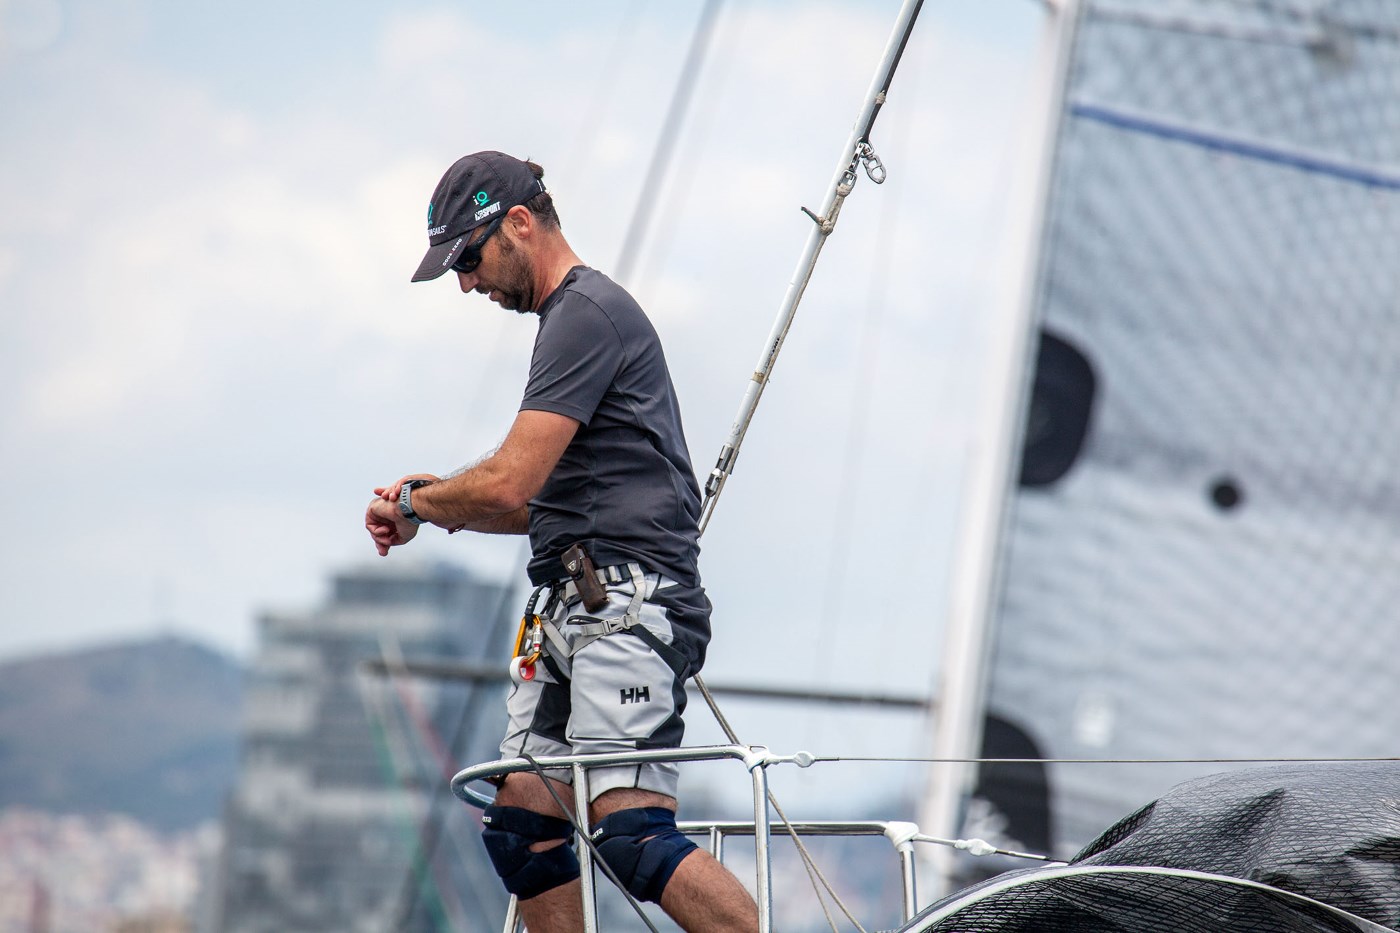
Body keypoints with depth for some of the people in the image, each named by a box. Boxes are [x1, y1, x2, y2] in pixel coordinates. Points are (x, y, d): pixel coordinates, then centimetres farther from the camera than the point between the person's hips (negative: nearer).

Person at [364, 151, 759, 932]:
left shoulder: (588, 311, -9)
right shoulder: (570, 317, 24)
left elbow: (507, 486, -15)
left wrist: (416, 505, 3)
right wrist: (440, 500, 17)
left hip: (629, 603, -11)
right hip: (576, 608, 11)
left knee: (630, 831, -20)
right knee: (519, 829, 5)